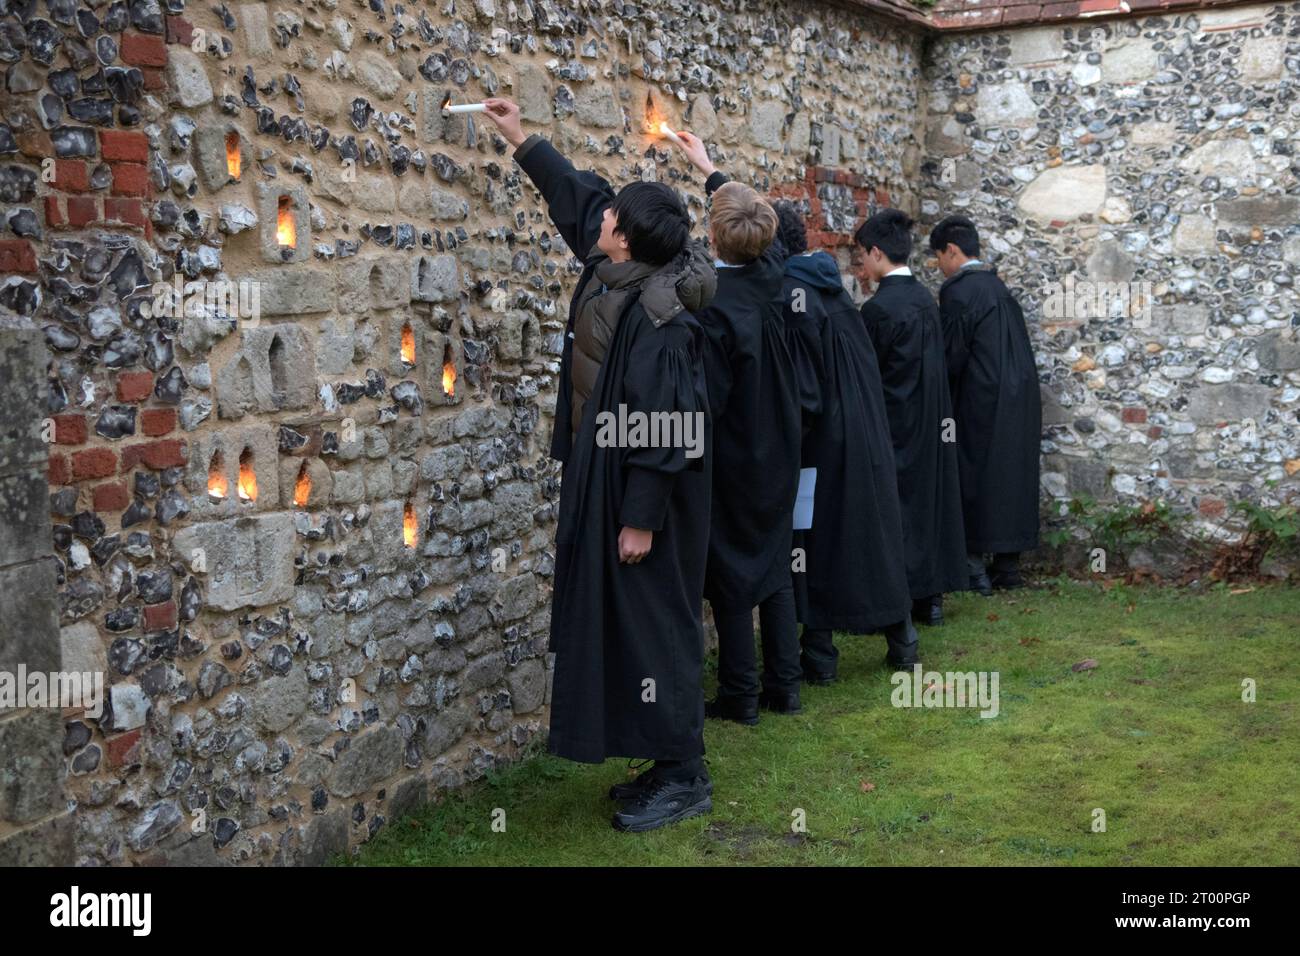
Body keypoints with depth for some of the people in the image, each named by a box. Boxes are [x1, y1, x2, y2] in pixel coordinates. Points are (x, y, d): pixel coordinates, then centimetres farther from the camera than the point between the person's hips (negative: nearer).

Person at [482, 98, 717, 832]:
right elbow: (576, 192, 19)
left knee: (655, 622, -2)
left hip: (646, 493, -10)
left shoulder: (658, 319, -23)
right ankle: (669, 764, 23)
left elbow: (662, 427, -24)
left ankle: (685, 777, 10)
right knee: (626, 622, 13)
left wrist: (641, 517, -22)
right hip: (609, 480, 10)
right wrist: (522, 140, 24)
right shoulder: (616, 276, 3)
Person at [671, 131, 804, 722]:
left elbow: (705, 398, -23)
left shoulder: (713, 303, -24)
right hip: (776, 454, 7)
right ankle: (784, 685, 21)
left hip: (730, 460, -6)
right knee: (774, 567, 15)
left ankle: (740, 694, 12)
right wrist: (709, 169, 30)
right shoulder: (769, 275, -4)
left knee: (731, 574, 4)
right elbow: (762, 230, 19)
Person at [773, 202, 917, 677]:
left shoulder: (792, 294, -18)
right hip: (867, 435, 8)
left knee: (818, 539, 2)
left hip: (822, 440, -8)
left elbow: (802, 388, -20)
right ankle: (900, 638, 25)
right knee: (873, 530, 16)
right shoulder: (832, 285, 7)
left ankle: (820, 653, 9)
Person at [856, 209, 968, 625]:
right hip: (930, 423, 7)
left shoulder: (879, 307, -18)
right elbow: (930, 363, 12)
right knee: (928, 496, 12)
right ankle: (931, 595, 19)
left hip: (894, 424, -7)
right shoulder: (926, 299, 5)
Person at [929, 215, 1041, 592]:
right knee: (1009, 476, 12)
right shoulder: (998, 286, 12)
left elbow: (953, 355, -14)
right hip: (1019, 400, 8)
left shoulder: (958, 290, -14)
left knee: (973, 478, 0)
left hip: (981, 404, -8)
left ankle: (975, 565, 2)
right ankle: (1007, 565, 17)